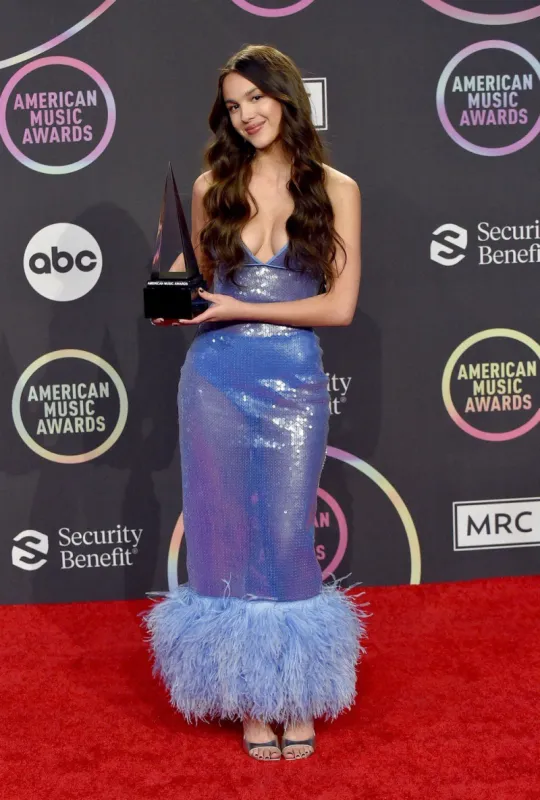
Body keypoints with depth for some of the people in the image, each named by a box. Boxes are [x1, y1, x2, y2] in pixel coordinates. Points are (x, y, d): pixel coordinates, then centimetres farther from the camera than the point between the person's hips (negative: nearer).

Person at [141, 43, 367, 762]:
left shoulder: (335, 189, 0)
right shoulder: (212, 187, 6)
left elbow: (340, 305, -7)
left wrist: (237, 309, -11)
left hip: (294, 384, -2)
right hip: (216, 381, 2)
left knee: (288, 539, 4)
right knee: (226, 538, 6)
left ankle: (297, 697, 24)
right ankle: (250, 700, 23)